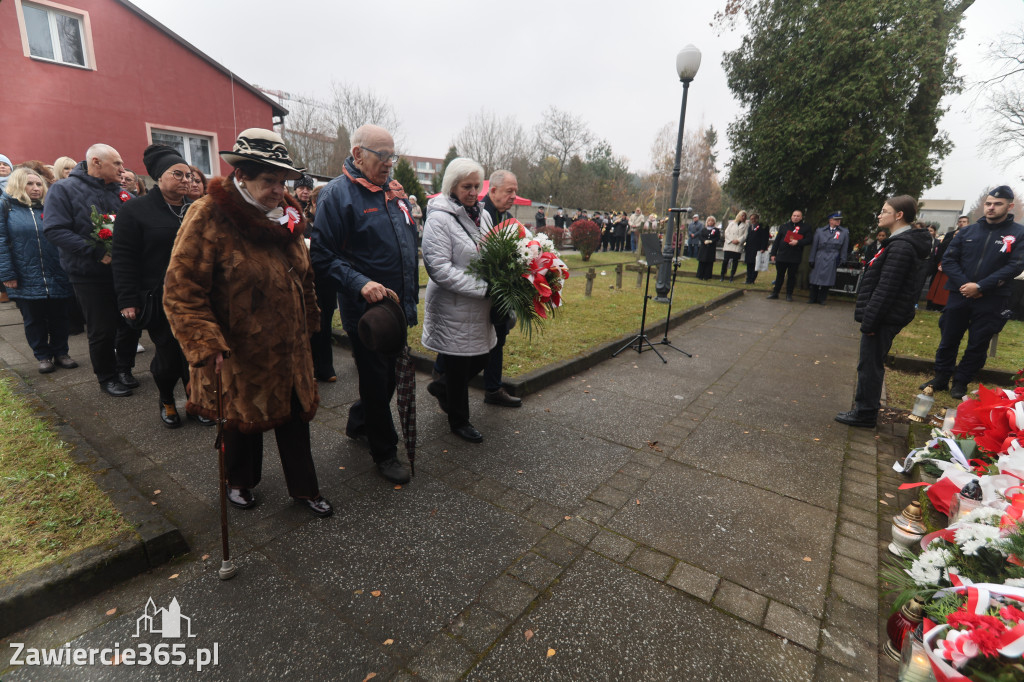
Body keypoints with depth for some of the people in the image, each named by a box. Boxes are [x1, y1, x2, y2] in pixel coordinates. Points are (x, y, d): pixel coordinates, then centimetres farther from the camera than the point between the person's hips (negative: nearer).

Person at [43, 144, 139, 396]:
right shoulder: (64, 189, -6)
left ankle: (124, 369, 30)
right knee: (102, 330, 4)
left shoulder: (121, 192, 8)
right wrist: (98, 253, -23)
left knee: (130, 323, 10)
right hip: (90, 276, -4)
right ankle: (107, 377, 22)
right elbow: (54, 230, -15)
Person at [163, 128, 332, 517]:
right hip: (239, 354, -5)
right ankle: (239, 482, 44)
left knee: (295, 418, 14)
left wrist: (308, 323, 16)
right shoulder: (208, 218, -16)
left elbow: (303, 278, 16)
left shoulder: (285, 216, 5)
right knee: (243, 421, 15)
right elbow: (181, 291, -18)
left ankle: (304, 488, 33)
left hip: (289, 350, 6)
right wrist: (207, 345, -24)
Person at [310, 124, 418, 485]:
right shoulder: (336, 194, -11)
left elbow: (410, 245, 18)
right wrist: (360, 283, -28)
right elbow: (322, 254, -15)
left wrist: (411, 298, 15)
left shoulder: (394, 190, 10)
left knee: (389, 374, 19)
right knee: (376, 379, 6)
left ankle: (358, 422, 45)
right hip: (364, 307, -7)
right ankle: (385, 451, 24)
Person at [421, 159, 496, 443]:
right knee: (458, 367, 5)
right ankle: (458, 421, 28)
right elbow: (439, 268, -22)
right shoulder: (439, 218, -14)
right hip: (453, 308, -8)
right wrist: (483, 288, -23)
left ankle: (442, 388, 44)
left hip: (479, 307, 8)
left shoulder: (483, 215, 12)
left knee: (480, 357, 17)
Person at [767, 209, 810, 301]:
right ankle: (775, 293, 16)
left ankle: (789, 294, 14)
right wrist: (773, 254, 3)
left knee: (792, 276, 5)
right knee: (779, 275, 9)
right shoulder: (784, 226, 9)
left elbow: (808, 240, -2)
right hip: (781, 256, 1)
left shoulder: (804, 228, 5)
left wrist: (797, 242, -18)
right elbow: (777, 240, 8)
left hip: (795, 258, -1)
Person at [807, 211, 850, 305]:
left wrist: (842, 261, 4)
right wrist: (812, 260, 3)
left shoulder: (844, 232, 6)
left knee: (827, 281, 1)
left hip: (832, 261, 0)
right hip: (819, 259, 0)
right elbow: (814, 246, 6)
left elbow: (844, 248, 8)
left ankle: (821, 299, 12)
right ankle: (813, 298, 14)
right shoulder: (820, 231, 6)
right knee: (815, 279, 3)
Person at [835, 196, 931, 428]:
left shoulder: (901, 246, -19)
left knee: (870, 365, -1)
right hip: (886, 317, 10)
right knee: (871, 364, 17)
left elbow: (886, 289, -23)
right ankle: (864, 408, 27)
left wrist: (869, 320, -21)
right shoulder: (903, 242, 15)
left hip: (884, 318, -10)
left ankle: (865, 414, 9)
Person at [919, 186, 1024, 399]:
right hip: (959, 296, 2)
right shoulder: (967, 231, 6)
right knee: (949, 339, 9)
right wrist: (964, 284, -12)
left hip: (991, 300, -2)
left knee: (978, 344, 6)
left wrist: (980, 287, -18)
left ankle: (960, 382, 19)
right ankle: (941, 377, 23)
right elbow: (948, 259, 2)